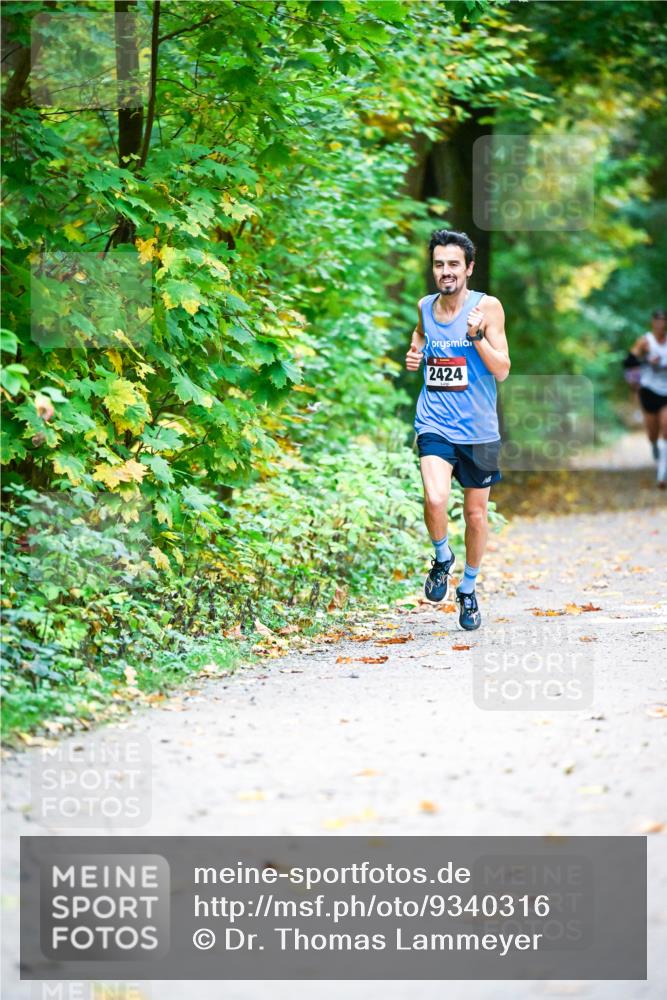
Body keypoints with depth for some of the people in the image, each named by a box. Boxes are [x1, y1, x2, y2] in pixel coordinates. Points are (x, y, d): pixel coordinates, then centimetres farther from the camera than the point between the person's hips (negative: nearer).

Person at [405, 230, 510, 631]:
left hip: (478, 428, -1)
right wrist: (413, 354, 5)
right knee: (435, 500, -22)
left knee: (476, 514, 11)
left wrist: (477, 335, -26)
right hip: (435, 424, 1)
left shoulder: (487, 307, -9)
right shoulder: (425, 306, 3)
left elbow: (502, 371, -11)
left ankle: (468, 588, 33)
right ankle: (442, 557, 9)